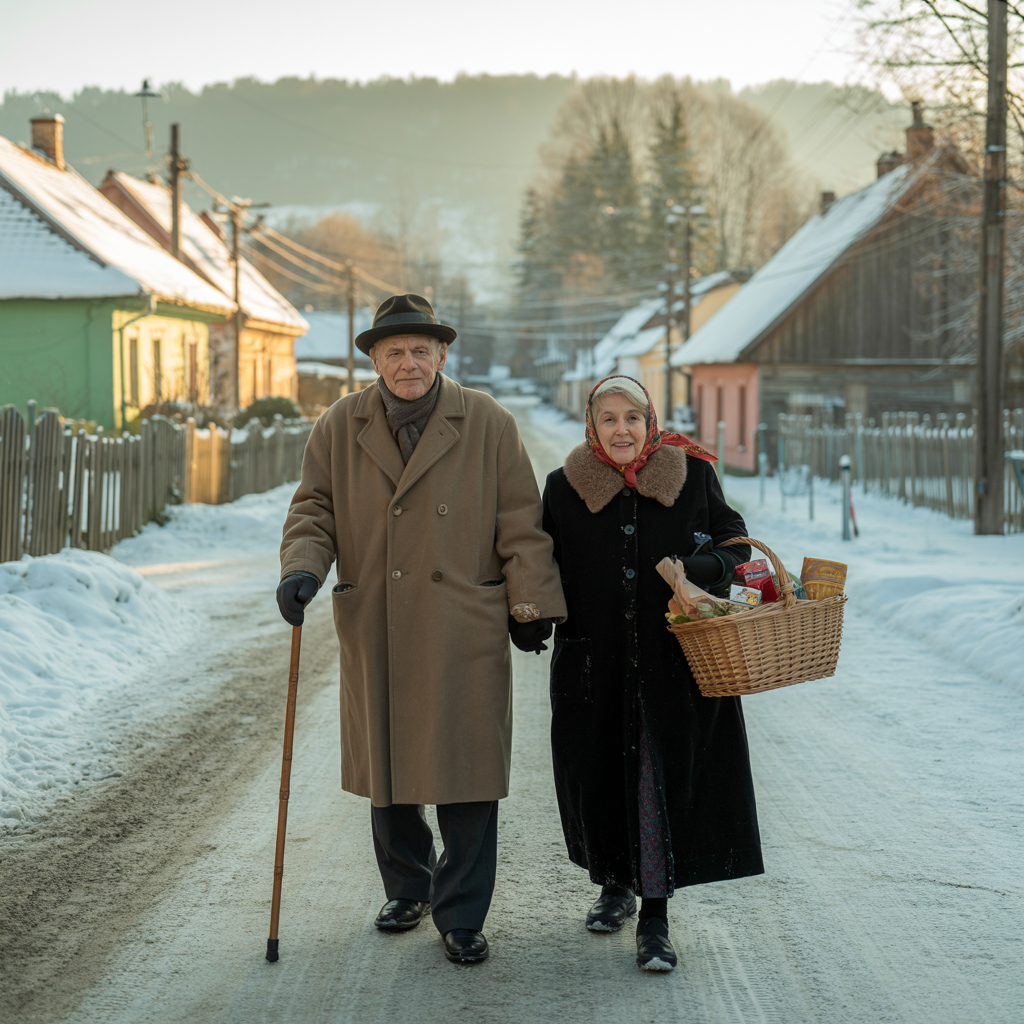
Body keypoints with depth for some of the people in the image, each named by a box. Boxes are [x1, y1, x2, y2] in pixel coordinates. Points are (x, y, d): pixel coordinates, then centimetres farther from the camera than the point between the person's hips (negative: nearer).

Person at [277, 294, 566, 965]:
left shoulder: (488, 424, 1)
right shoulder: (339, 429, 8)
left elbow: (521, 524, 2)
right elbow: (314, 508, 9)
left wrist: (531, 604, 0)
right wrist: (303, 566, -11)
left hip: (463, 635, -3)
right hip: (373, 635, 3)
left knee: (464, 773, -2)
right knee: (386, 766, 13)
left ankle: (461, 915, 10)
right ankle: (407, 889, 34)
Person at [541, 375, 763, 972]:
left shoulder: (692, 476, -1)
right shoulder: (566, 488, 2)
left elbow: (734, 538, 5)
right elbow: (546, 566, 9)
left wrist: (707, 568, -15)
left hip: (672, 660, -2)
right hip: (594, 663, 2)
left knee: (665, 779, -5)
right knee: (600, 775, 11)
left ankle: (655, 917, 1)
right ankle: (616, 885, 34)